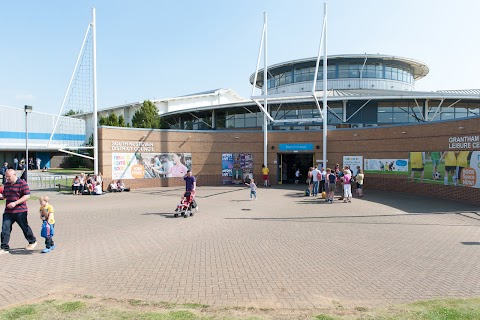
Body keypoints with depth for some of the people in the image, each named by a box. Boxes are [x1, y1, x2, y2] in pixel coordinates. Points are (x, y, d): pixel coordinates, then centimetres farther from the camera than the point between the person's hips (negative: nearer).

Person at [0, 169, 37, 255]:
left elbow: (27, 196, -14)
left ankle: (32, 241, 28)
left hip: (20, 211, -6)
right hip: (8, 212, 6)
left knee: (25, 227, 8)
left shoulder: (22, 183, -9)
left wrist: (15, 203, -20)